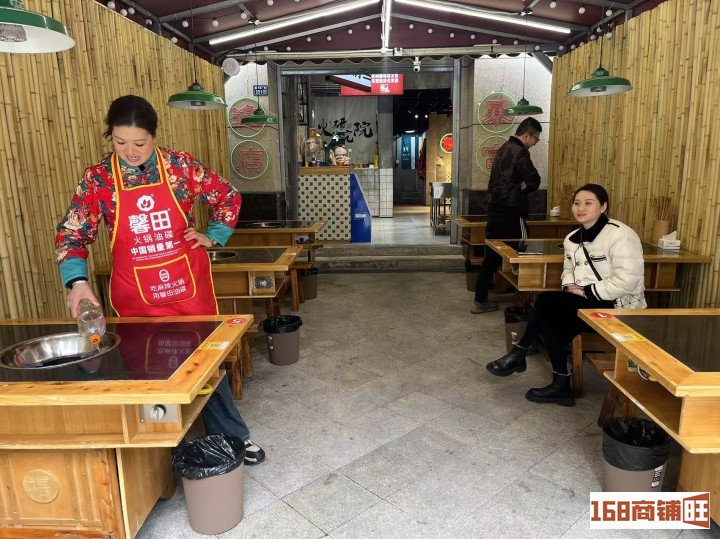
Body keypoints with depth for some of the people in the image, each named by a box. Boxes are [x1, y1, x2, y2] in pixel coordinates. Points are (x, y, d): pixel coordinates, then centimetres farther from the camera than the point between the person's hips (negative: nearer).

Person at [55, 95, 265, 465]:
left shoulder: (180, 166, -5)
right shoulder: (98, 178, -5)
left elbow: (228, 197, 6)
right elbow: (72, 234, -6)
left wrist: (212, 237, -1)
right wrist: (78, 282, -20)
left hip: (188, 285, 1)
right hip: (136, 295, 0)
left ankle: (233, 436, 29)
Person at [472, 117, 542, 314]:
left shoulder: (504, 149, 17)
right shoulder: (519, 152, -12)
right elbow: (534, 181, -13)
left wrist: (520, 186, 2)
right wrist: (524, 186, 6)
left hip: (497, 209, 9)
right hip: (511, 213, -9)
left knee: (492, 255, 10)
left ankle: (480, 300, 13)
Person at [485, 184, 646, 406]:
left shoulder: (620, 235, -17)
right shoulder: (573, 239, 8)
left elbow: (627, 280, -23)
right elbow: (569, 269, 17)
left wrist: (586, 292, -19)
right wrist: (569, 287, -5)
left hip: (618, 308, -8)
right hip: (589, 303, 8)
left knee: (546, 301, -20)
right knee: (550, 319, -15)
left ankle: (519, 354, -5)